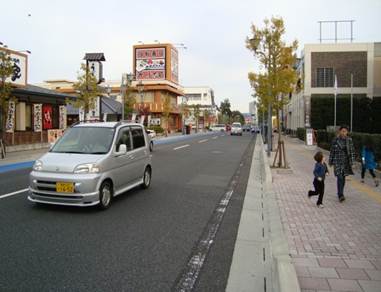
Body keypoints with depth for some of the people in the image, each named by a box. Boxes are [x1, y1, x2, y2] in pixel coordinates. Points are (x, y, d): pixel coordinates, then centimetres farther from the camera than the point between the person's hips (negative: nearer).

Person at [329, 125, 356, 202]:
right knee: (340, 178, -13)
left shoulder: (349, 140, 1)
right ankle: (340, 195, -15)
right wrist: (330, 161, 6)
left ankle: (340, 193, 29)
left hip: (346, 161, 3)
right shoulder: (335, 140, -4)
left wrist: (351, 162, -2)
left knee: (343, 178, 12)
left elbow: (352, 151, 4)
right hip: (338, 162, -3)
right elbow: (332, 151, 3)